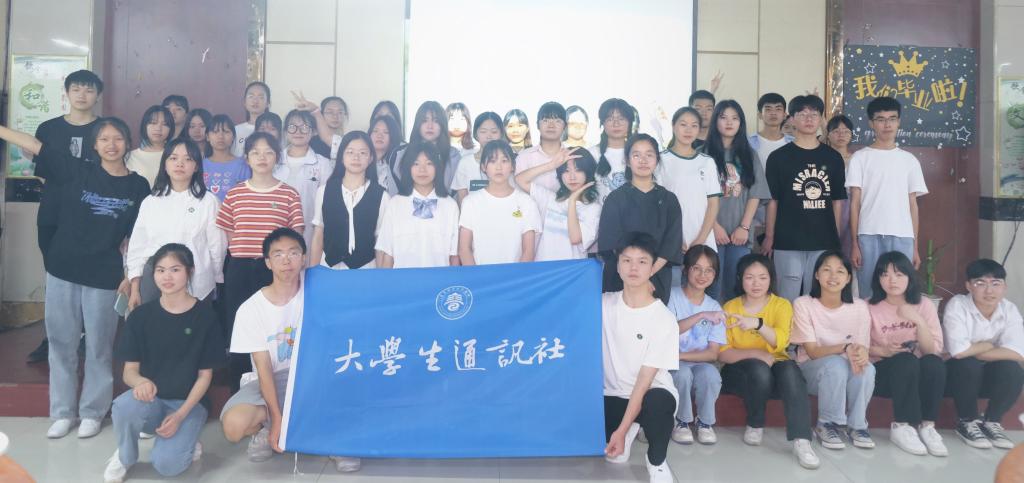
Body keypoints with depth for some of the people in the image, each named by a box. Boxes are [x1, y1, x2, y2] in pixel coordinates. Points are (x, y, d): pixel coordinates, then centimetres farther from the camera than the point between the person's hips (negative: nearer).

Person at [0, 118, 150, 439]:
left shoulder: (138, 186, -1)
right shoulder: (76, 171, 1)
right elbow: (33, 145, -2)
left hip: (105, 276, -1)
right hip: (63, 270, 1)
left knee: (98, 347, 8)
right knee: (62, 343, 10)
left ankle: (92, 412, 24)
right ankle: (62, 412, 25)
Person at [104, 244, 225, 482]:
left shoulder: (205, 315, -6)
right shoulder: (141, 315, -1)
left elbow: (205, 375, -3)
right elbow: (129, 371, 0)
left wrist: (180, 415, -14)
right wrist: (140, 381, -26)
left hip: (189, 403, -2)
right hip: (151, 400, 2)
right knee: (124, 406, -34)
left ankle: (186, 441, 12)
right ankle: (125, 456, -1)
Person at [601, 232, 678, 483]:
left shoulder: (665, 319, -15)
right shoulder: (603, 305, -3)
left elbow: (645, 381, -17)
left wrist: (621, 431, -21)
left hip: (651, 393, -4)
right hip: (612, 394, 4)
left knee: (658, 402, -37)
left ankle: (656, 461, -6)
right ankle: (630, 431, 14)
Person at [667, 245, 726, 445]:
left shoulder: (715, 307, 4)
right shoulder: (673, 297, -5)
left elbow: (713, 353, -2)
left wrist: (680, 355, -17)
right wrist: (701, 316, -29)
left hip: (701, 362, 2)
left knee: (710, 373, -32)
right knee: (682, 373, -35)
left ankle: (705, 422, -5)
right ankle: (682, 421, -8)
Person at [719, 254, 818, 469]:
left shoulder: (782, 305, -2)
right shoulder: (730, 307, -2)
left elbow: (780, 341, -22)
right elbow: (722, 353, -8)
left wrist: (758, 324, -42)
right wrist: (754, 354, -25)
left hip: (774, 365, 1)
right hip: (740, 371, -1)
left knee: (790, 369, -33)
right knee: (759, 369, -35)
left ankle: (801, 440, -37)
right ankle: (755, 425, -10)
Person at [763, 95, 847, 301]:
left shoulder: (833, 157, 9)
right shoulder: (779, 157, 1)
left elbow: (837, 200, 11)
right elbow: (772, 200, 1)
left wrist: (835, 236, 8)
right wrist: (769, 237, -1)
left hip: (824, 242, 3)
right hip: (787, 242, -2)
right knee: (789, 298, 3)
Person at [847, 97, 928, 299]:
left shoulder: (909, 160, 12)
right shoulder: (860, 157, 4)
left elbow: (913, 204, 12)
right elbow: (855, 202, 1)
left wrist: (915, 246, 6)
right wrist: (854, 242, -5)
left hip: (902, 237, 2)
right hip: (869, 236, -2)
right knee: (869, 293, 1)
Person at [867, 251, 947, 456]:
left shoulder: (924, 305, 0)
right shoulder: (870, 307, -5)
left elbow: (933, 350, -8)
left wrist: (919, 321, -23)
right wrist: (883, 351, -23)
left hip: (918, 376, 2)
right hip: (882, 372, -2)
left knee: (934, 362, -29)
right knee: (906, 360, -33)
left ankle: (927, 426, -17)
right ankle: (901, 427, -22)